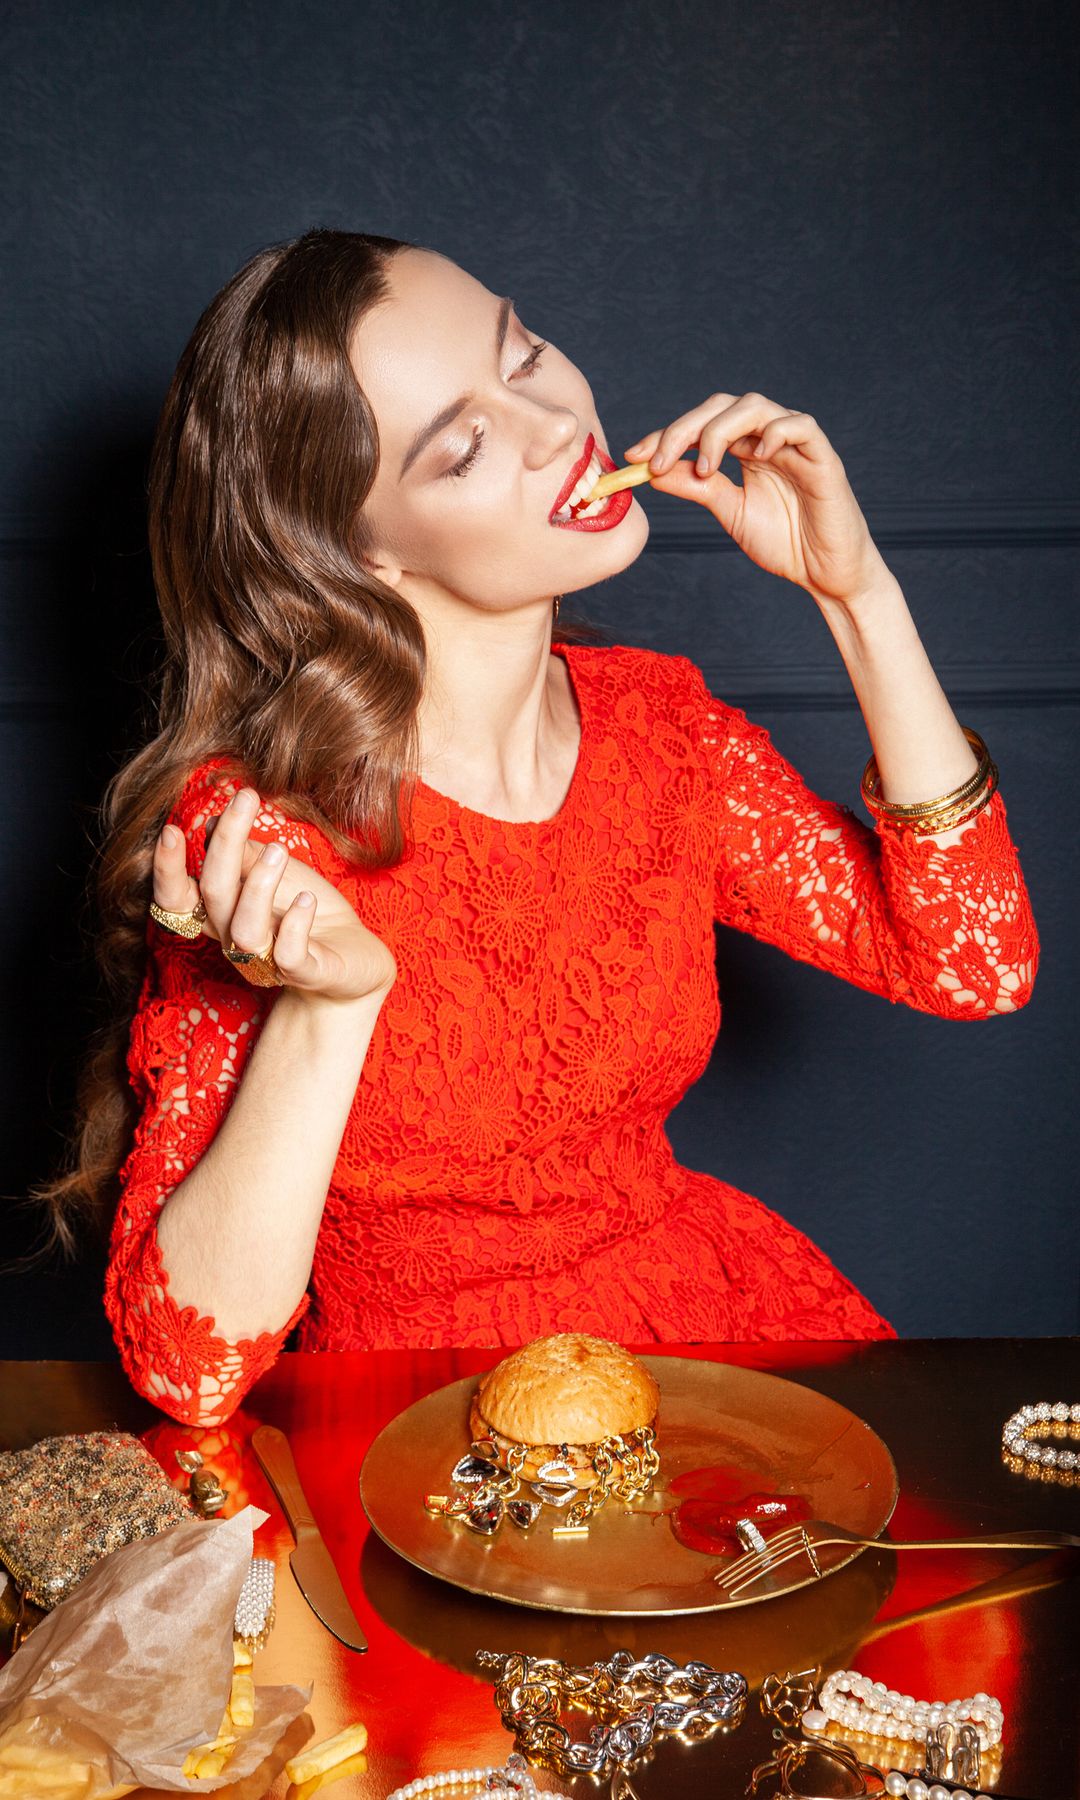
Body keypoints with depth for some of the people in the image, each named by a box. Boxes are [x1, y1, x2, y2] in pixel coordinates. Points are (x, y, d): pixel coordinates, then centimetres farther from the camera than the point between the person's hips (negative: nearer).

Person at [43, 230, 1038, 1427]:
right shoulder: (255, 830, -19)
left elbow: (974, 964, -2)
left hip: (710, 1306, 6)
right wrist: (324, 1007, -35)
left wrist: (853, 591, -7)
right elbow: (186, 1366, -20)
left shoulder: (656, 722, -1)